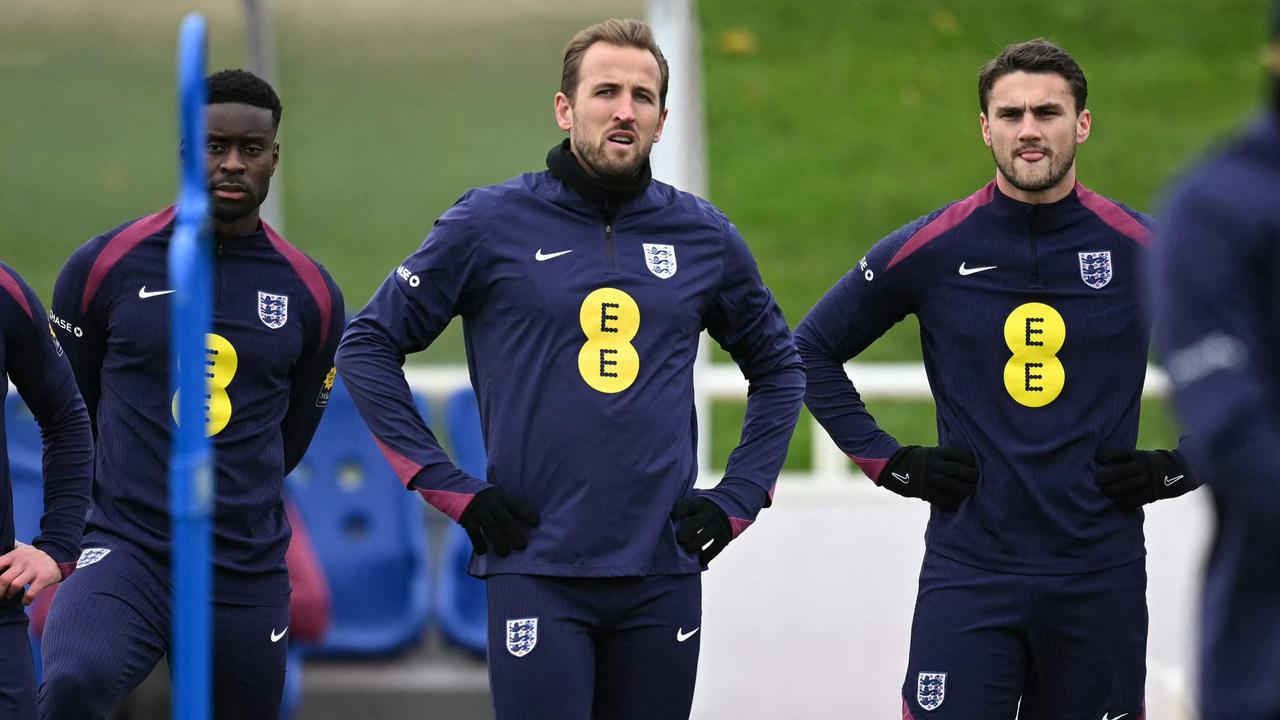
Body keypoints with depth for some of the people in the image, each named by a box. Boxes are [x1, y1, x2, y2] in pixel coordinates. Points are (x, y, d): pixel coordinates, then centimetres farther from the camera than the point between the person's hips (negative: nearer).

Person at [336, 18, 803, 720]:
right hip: (539, 574, -3)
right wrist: (449, 487, -2)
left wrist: (737, 499, 11)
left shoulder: (703, 235, 9)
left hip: (662, 575, 3)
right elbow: (367, 345, 4)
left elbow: (778, 368, 23)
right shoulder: (492, 222, 0)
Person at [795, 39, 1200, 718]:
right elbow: (813, 349, 13)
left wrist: (1179, 469, 3)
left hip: (1101, 577, 1)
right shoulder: (927, 250, 1)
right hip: (968, 574, -1)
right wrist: (890, 463, 5)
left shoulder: (1142, 249, 1)